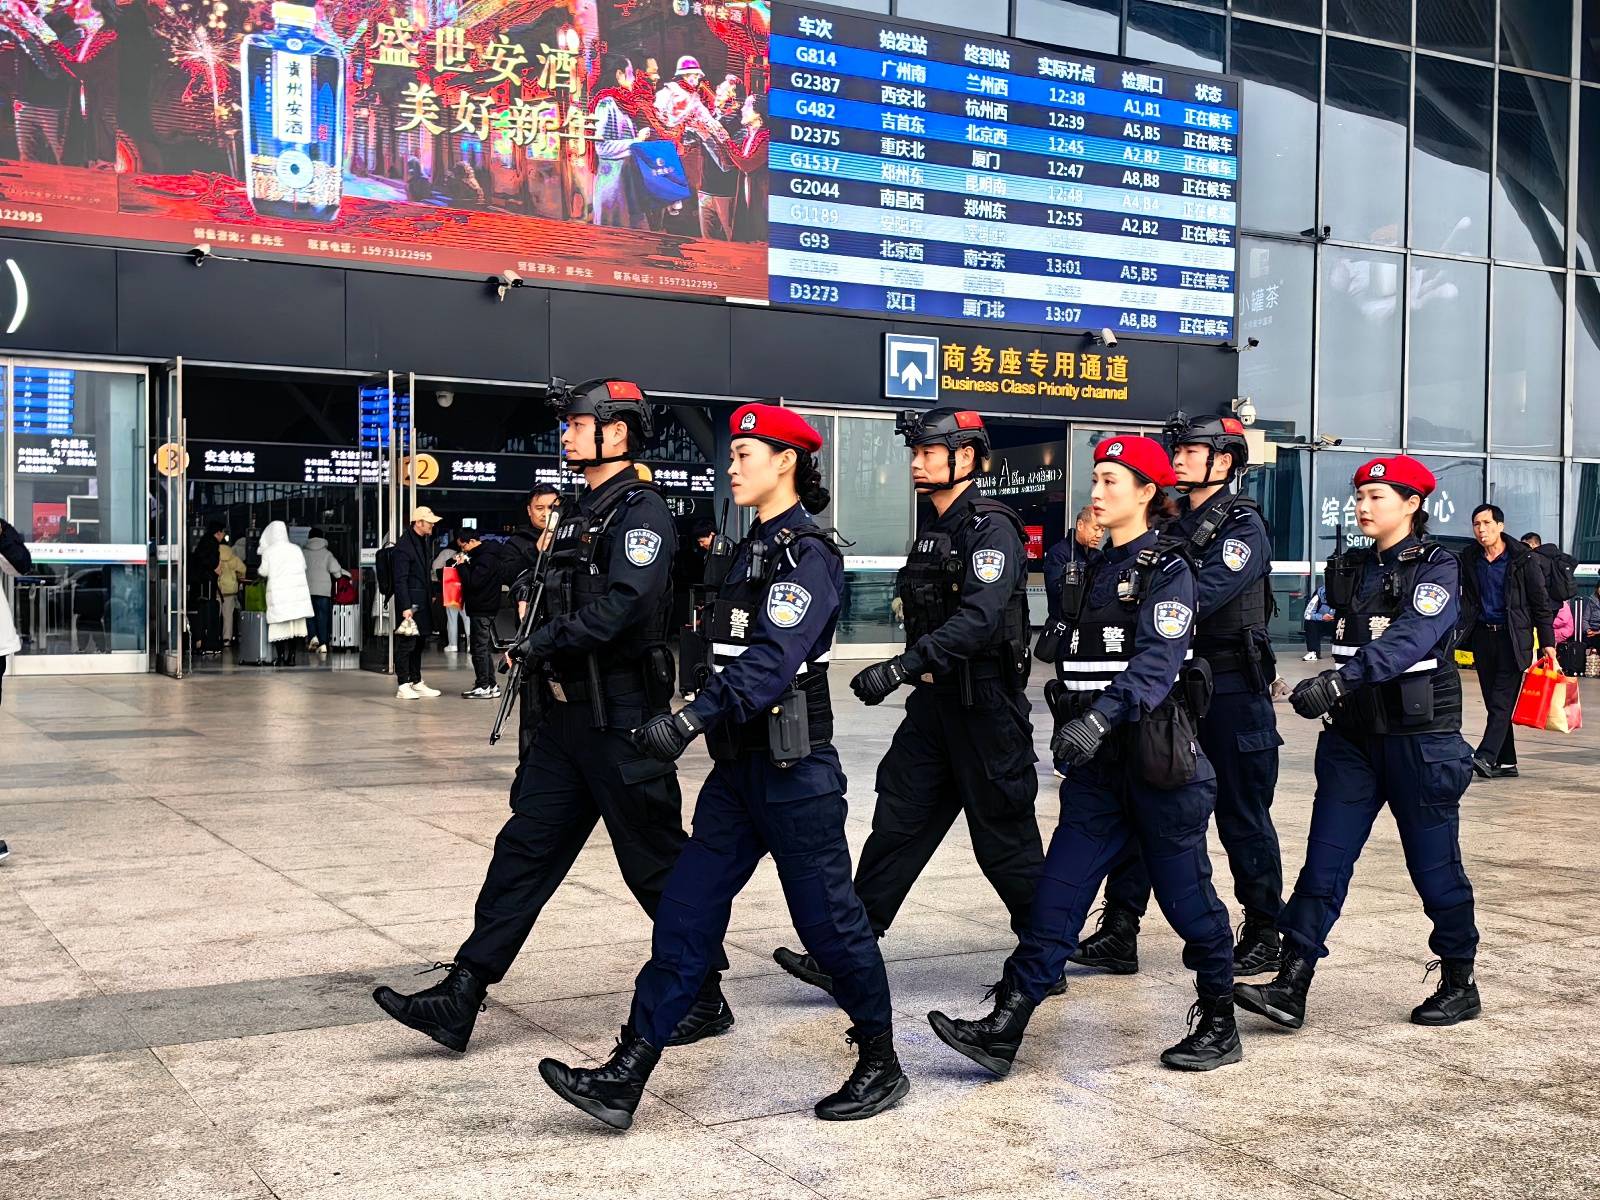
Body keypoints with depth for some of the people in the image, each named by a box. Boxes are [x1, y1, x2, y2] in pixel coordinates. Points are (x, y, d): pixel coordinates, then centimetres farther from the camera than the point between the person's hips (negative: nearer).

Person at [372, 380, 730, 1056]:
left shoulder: (640, 511, -12)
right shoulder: (579, 513, 17)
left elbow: (621, 605, -25)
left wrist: (545, 643, -16)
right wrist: (544, 657, 4)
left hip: (622, 720, -9)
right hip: (568, 715, 9)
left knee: (655, 863, 2)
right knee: (523, 849, 6)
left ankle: (706, 998, 18)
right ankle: (460, 999, 8)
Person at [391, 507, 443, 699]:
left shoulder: (423, 541, 15)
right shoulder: (404, 545, -14)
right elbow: (400, 579, -17)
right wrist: (405, 607, -21)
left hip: (422, 602, 9)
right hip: (410, 602, -9)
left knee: (419, 643, 14)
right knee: (406, 644, -6)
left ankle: (416, 682, 21)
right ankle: (403, 686, -3)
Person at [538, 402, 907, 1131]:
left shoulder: (808, 554, -14)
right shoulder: (753, 549, 15)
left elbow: (771, 659, -27)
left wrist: (692, 719, -35)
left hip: (794, 770, -9)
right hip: (740, 766, 9)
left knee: (827, 920, 2)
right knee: (684, 918, 4)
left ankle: (882, 1067, 21)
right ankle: (624, 1080, 5)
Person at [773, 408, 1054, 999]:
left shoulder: (992, 527, -15)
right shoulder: (933, 529, 13)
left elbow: (979, 620, -29)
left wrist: (900, 667, -35)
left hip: (986, 706, -8)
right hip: (935, 703, 8)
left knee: (1005, 842, 3)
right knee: (896, 826, 5)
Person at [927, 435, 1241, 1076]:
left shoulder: (1167, 568, -9)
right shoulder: (1093, 570, 14)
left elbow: (1157, 661, -24)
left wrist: (1101, 716, -36)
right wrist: (1069, 724, 18)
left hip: (1158, 757, -7)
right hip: (1097, 762, 7)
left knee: (1185, 894, 5)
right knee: (1057, 892, 0)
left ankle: (1219, 1024, 23)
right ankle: (1002, 1028, -3)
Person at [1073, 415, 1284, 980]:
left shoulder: (1242, 526, -9)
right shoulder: (1172, 521, 12)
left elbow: (1201, 597, -24)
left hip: (1232, 689, -6)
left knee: (1242, 816, 4)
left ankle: (1265, 936, 18)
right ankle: (1119, 933, 7)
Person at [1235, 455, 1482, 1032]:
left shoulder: (1436, 566, -9)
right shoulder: (1351, 568, 11)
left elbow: (1409, 638, -26)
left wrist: (1340, 680, -38)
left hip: (1419, 738, -6)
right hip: (1352, 736, 6)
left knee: (1434, 864, 5)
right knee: (1324, 860, -2)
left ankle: (1459, 984, 23)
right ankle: (1291, 988, -4)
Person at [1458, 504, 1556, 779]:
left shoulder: (1522, 558, -6)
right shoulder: (1470, 558, 7)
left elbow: (1540, 601, -3)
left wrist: (1547, 642, -6)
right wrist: (1460, 631, 6)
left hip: (1513, 637, -5)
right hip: (1482, 635, 5)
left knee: (1502, 700, -12)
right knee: (1493, 702, 7)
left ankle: (1485, 757, -20)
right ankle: (1506, 762, 13)